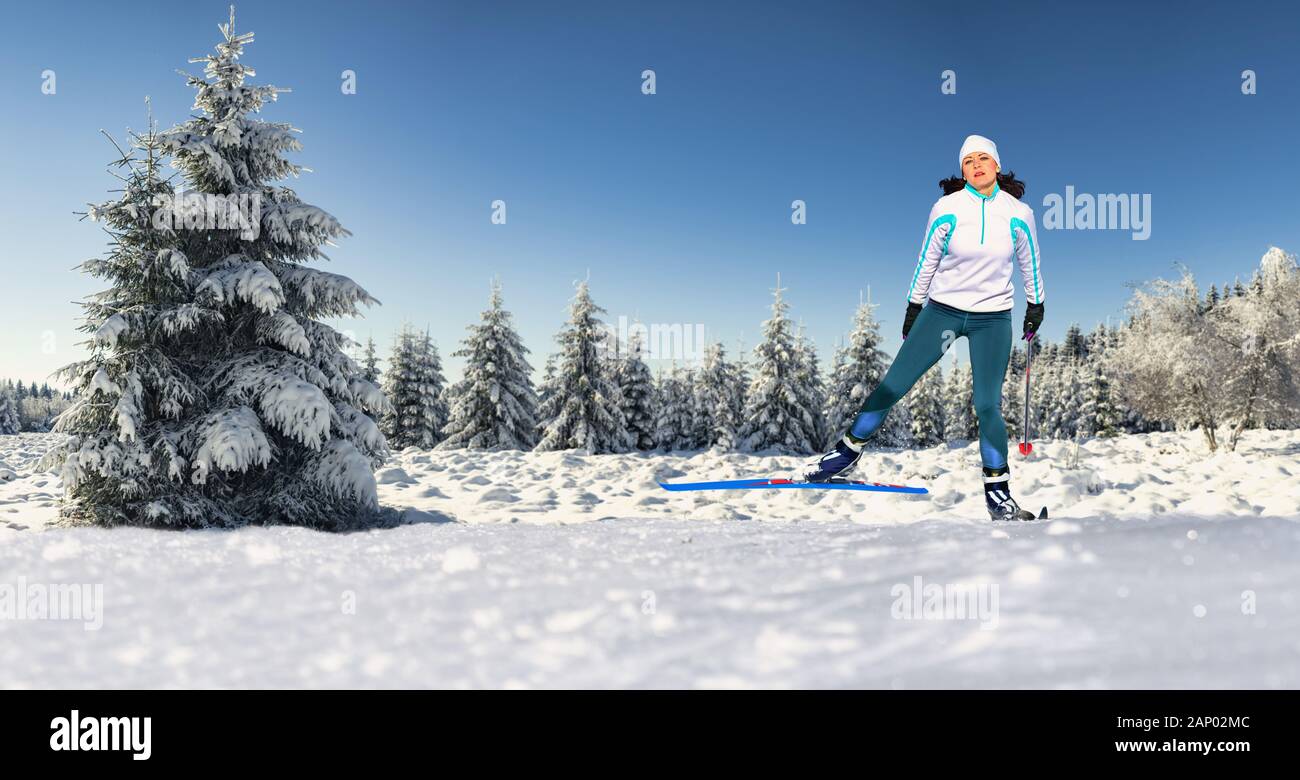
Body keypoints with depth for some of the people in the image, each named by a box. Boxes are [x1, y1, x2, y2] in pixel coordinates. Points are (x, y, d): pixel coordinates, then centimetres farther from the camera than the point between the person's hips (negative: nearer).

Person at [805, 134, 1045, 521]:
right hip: (942, 310, 0)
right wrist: (913, 308, 8)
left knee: (988, 405, -1)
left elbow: (1029, 262, 12)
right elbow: (927, 261, 3)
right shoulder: (947, 209, -8)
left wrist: (1036, 306, 20)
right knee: (893, 384, -2)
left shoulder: (1019, 214, -4)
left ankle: (998, 493, 10)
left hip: (993, 319, 0)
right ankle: (849, 450, 14)